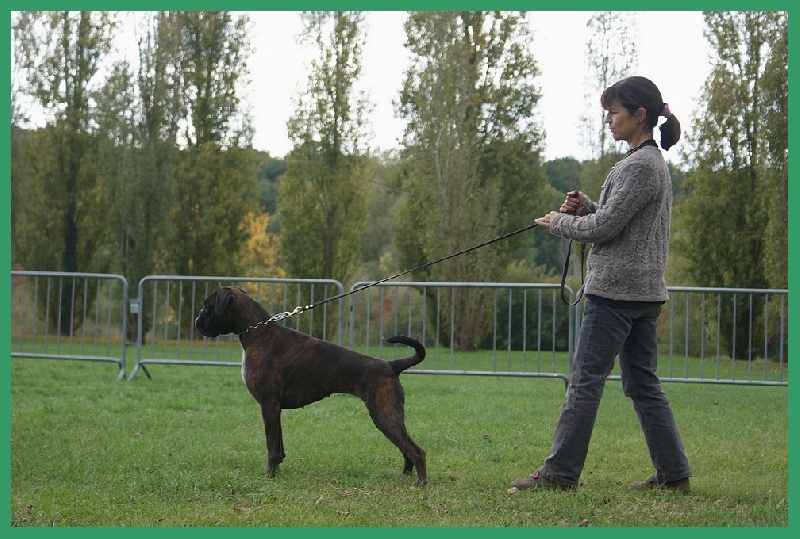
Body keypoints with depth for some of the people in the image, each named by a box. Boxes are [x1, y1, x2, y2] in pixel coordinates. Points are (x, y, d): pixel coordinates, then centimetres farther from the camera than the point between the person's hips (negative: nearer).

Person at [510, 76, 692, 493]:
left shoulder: (640, 166, -15)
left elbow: (605, 228, -16)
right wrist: (584, 207, 6)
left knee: (585, 381, -5)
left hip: (616, 289, -10)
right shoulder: (652, 161, 17)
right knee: (643, 383, 11)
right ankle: (673, 473, 12)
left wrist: (559, 223, -1)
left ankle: (560, 472, -1)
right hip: (645, 289, 10)